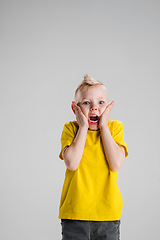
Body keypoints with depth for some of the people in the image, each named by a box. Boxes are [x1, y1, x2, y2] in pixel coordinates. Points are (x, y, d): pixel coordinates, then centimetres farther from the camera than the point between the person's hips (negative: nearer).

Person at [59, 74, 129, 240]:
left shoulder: (115, 127, 2)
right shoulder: (70, 128, 0)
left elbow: (116, 164, -14)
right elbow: (72, 163, -18)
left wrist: (104, 127, -11)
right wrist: (83, 127, -12)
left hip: (108, 212, 1)